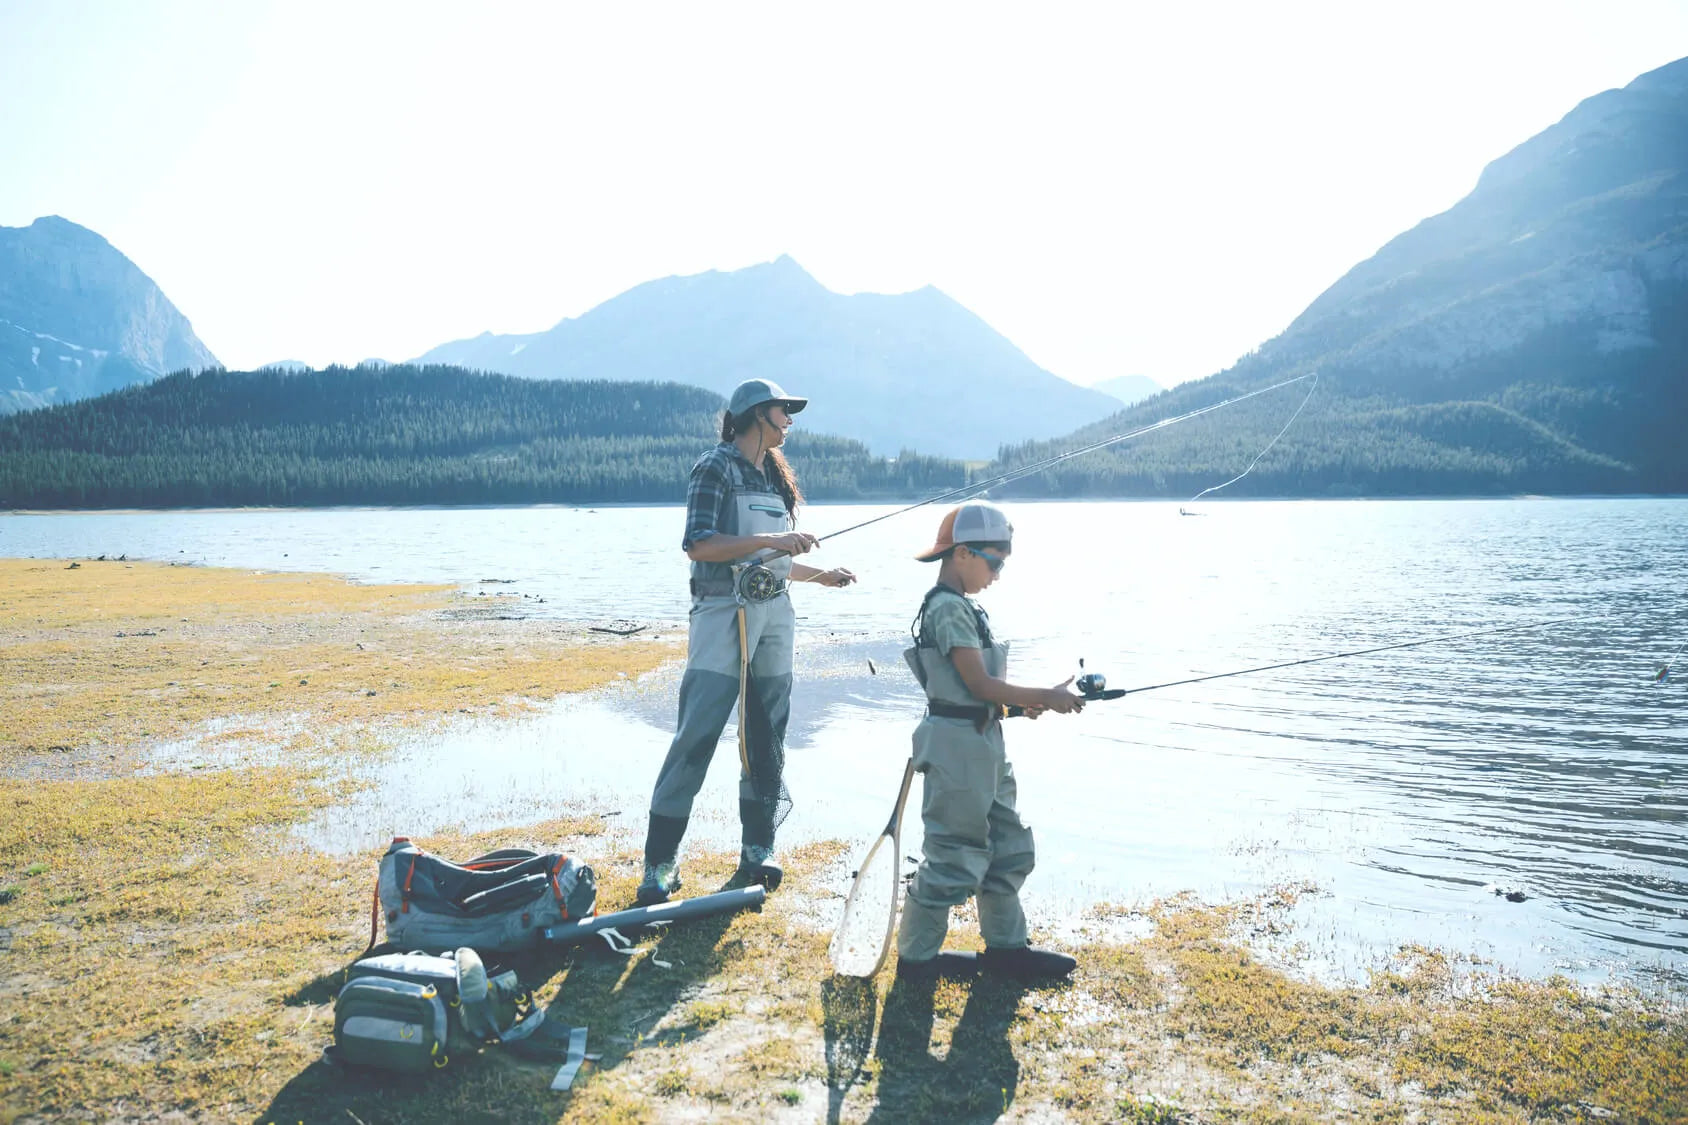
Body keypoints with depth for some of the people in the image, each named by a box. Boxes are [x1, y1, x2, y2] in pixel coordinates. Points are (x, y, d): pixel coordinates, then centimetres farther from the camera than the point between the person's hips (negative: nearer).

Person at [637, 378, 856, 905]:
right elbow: (698, 544, -16)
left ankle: (758, 850, 18)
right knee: (695, 737, -9)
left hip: (773, 615, 8)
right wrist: (772, 541, -21)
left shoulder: (775, 477, 19)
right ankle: (660, 862, -4)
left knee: (767, 737, 8)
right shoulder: (716, 467, -4)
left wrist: (822, 575, 22)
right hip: (723, 614, -7)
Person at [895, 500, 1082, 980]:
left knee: (1009, 848, 17)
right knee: (956, 855, 0)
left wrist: (1022, 702, 3)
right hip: (958, 746, -10)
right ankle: (917, 954, 14)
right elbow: (979, 684, -21)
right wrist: (1045, 697, -15)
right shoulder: (949, 607, -18)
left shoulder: (962, 607, 13)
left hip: (983, 746, 10)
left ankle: (1006, 945, 28)